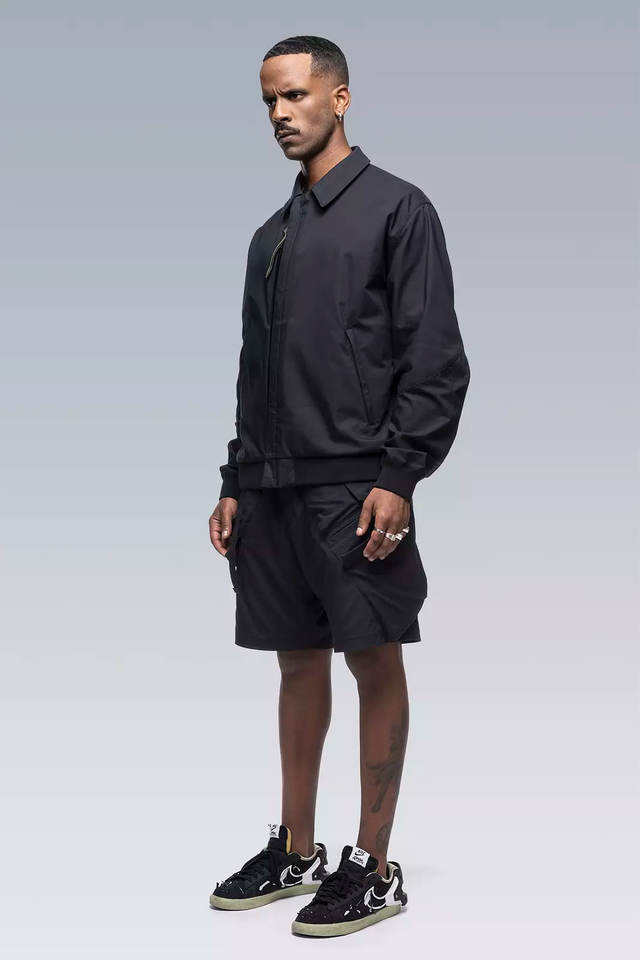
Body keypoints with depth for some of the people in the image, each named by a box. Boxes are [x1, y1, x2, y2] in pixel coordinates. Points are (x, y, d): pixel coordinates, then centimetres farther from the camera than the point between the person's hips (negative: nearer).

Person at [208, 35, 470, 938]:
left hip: (356, 485, -7)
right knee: (299, 661, 12)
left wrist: (398, 476, -17)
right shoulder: (271, 235, 18)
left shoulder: (396, 208, -3)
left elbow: (434, 359, -10)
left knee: (375, 662, -1)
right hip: (273, 488, 7)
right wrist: (237, 483, 14)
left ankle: (375, 869, 5)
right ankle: (296, 852, 21)